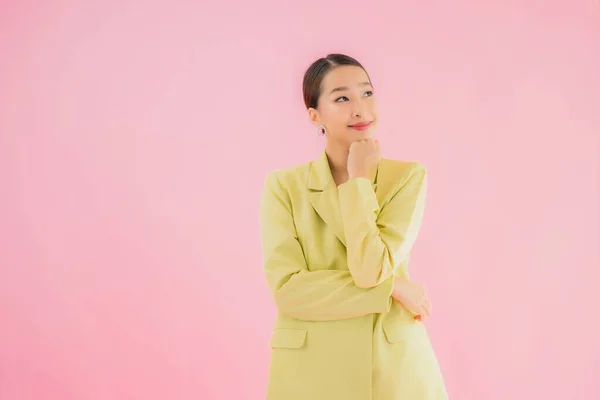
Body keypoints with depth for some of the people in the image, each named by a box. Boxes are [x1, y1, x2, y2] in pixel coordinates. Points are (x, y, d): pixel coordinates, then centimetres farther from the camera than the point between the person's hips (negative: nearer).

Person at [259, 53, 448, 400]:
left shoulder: (407, 176, -4)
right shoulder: (283, 185, -4)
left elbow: (371, 270, -16)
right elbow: (287, 289, -13)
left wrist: (359, 177, -12)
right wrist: (391, 289, -15)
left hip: (393, 365, 0)